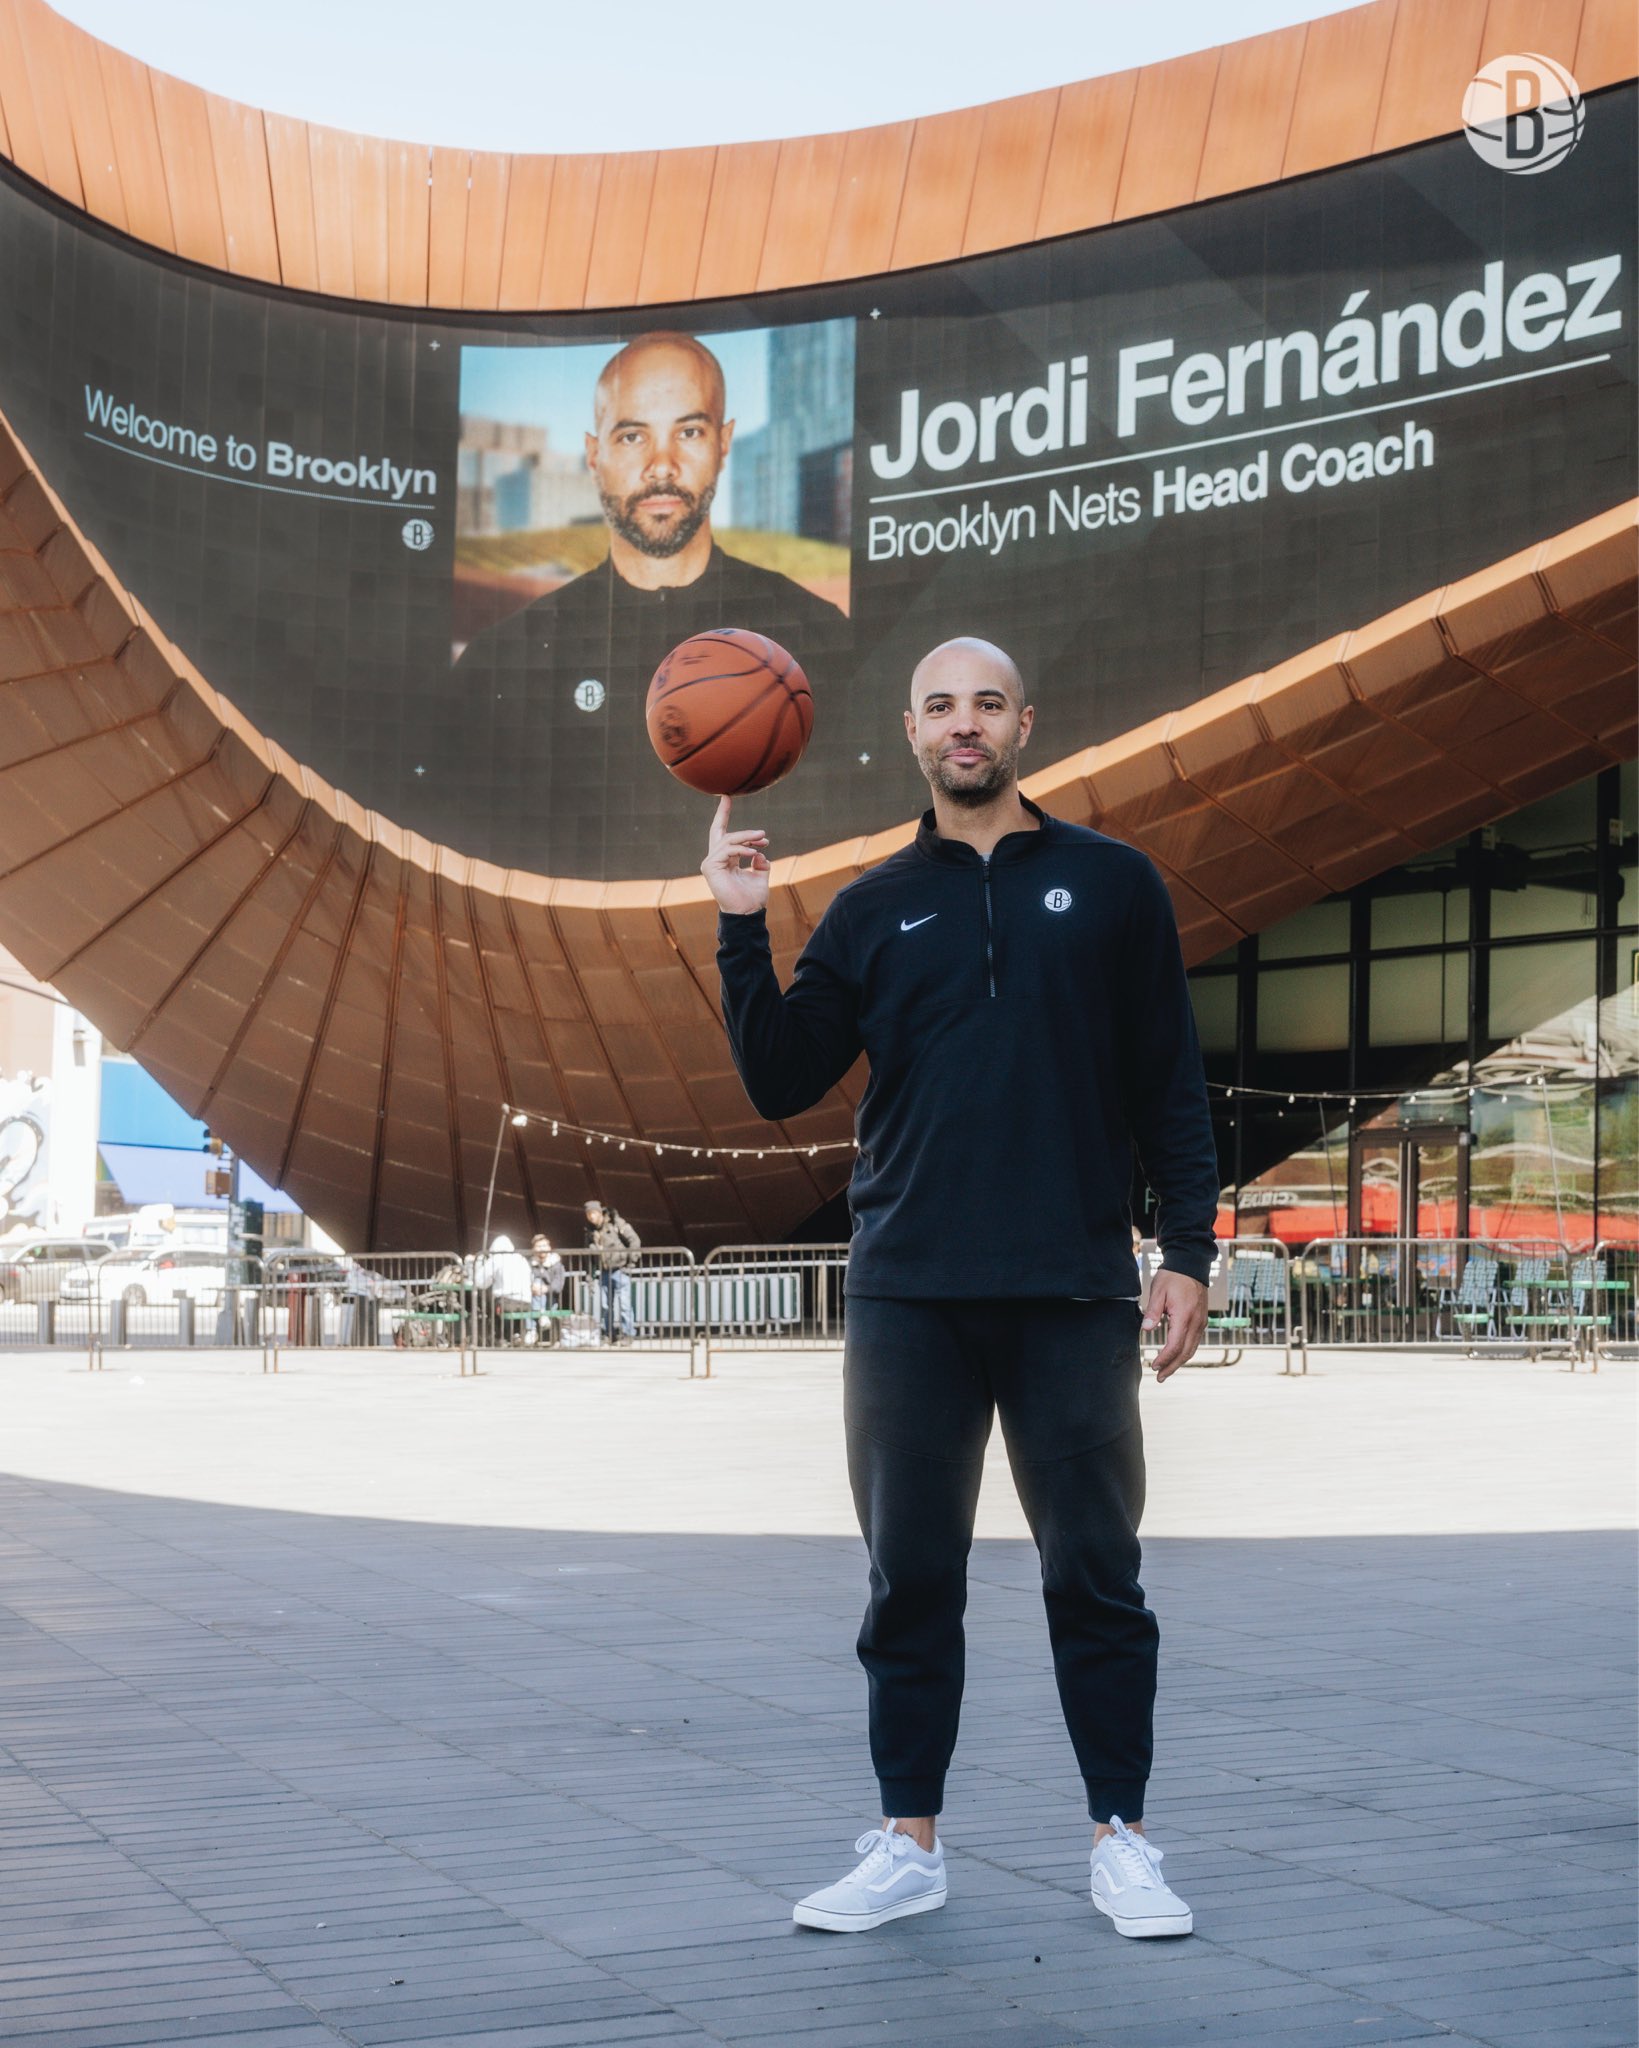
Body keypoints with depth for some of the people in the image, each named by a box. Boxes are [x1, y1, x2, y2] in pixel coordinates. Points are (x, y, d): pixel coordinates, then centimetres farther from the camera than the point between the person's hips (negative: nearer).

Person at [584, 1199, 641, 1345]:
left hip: (620, 1269, -6)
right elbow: (589, 1246, 20)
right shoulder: (590, 1229, 5)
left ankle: (627, 1333, -2)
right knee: (606, 1305, 7)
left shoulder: (616, 1223, -12)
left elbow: (635, 1241, -10)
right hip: (604, 1271, 6)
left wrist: (630, 1262, -10)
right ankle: (609, 1335, 15)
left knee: (623, 1303, -9)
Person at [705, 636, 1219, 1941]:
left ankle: (1122, 1843, 15)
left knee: (1096, 1577, 3)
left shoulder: (1110, 885, 8)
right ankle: (909, 1847, 17)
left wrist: (1187, 1250, -1)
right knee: (912, 1583, 7)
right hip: (909, 1296, 2)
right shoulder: (873, 911, 12)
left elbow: (1171, 1088, 6)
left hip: (1074, 1295, -1)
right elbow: (780, 1084, 5)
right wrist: (743, 932, -4)